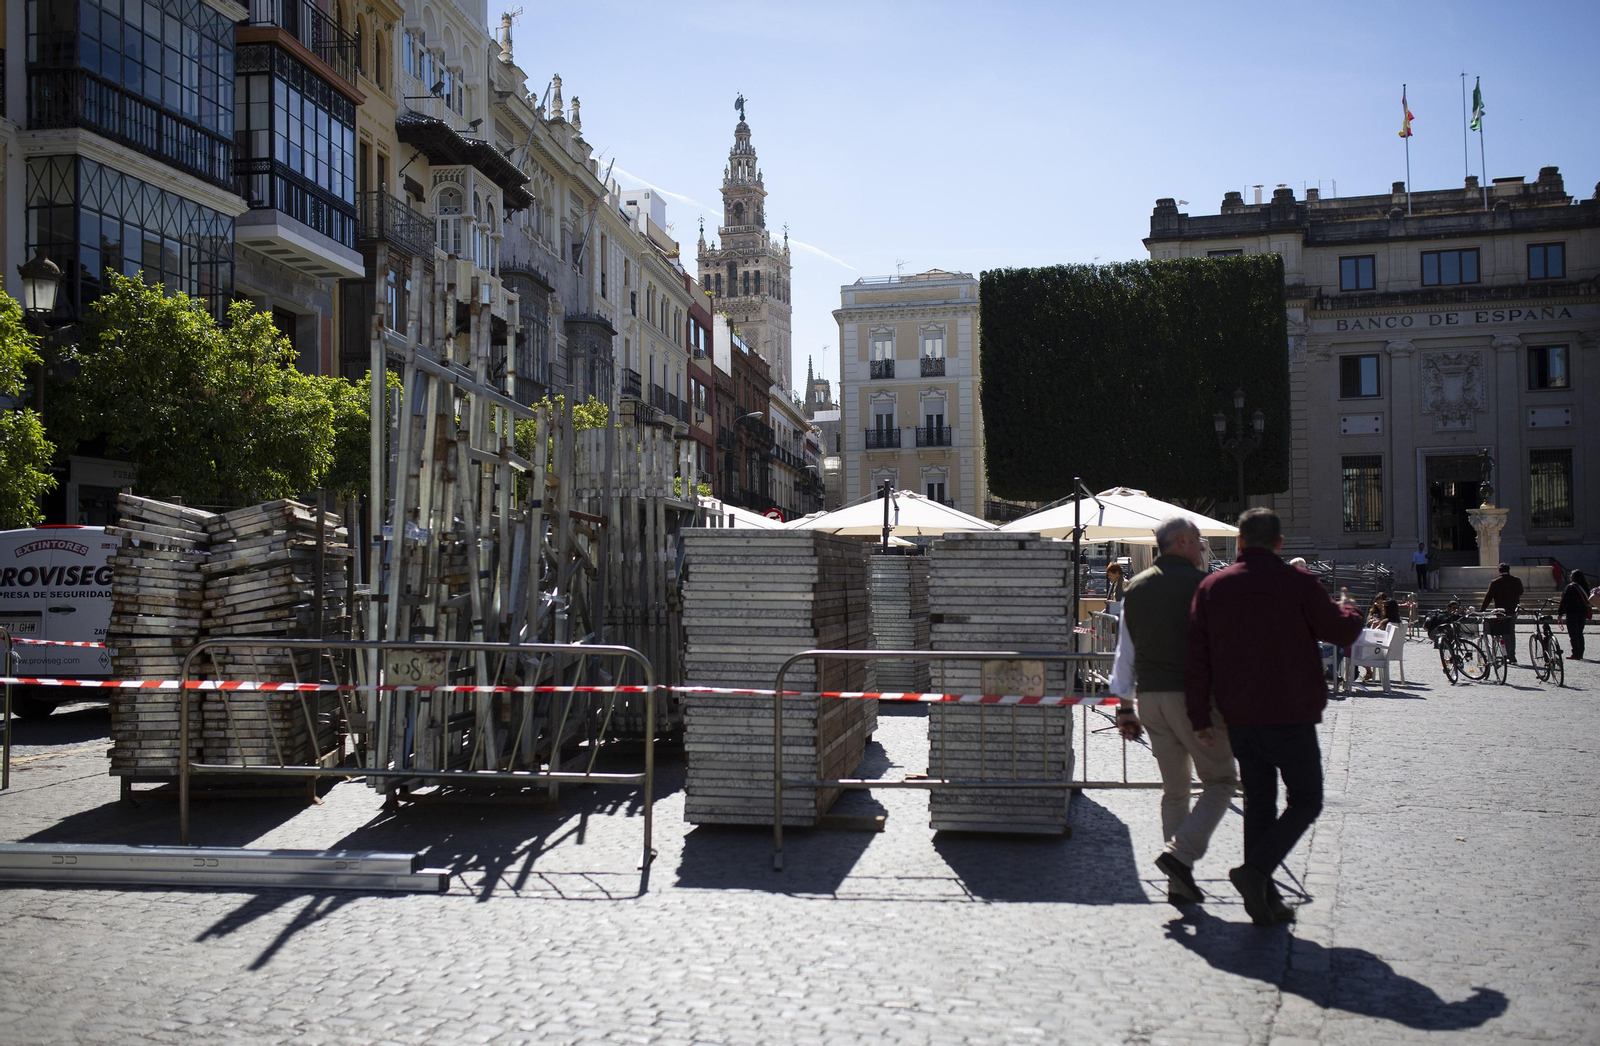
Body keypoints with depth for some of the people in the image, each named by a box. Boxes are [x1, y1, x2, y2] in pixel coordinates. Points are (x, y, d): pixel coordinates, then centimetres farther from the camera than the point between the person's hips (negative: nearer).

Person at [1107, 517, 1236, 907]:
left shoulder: (1134, 588, 12)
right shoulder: (1200, 583, -7)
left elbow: (1125, 652, 13)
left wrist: (1125, 705, 16)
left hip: (1150, 697, 6)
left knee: (1174, 789, 14)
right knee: (1220, 782, 6)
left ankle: (1179, 883, 13)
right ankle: (1181, 853, -11)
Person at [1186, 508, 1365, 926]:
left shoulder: (1212, 587, 3)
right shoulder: (1298, 583, -8)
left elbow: (1197, 658, 2)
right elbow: (1343, 632, 1)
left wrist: (1200, 718, 7)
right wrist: (1350, 611, 24)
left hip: (1239, 718, 4)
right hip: (1290, 716, -4)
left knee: (1258, 802, 13)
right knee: (1305, 801, 9)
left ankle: (1265, 900, 14)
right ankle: (1256, 870, -10)